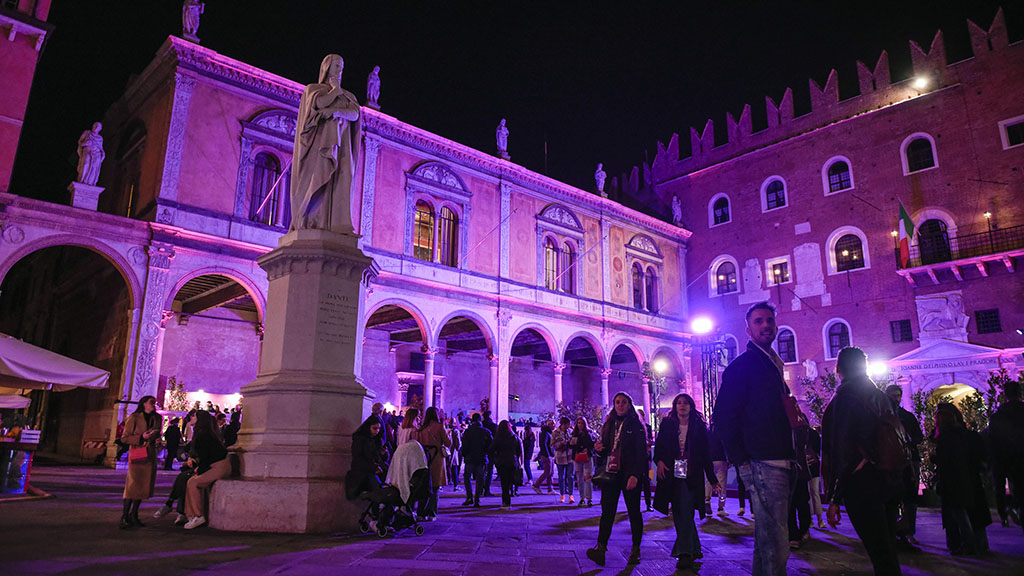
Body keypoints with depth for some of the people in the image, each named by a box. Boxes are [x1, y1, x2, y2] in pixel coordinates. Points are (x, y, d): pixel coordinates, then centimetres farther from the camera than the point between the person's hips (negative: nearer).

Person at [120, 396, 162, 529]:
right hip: (137, 454, -5)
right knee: (133, 484, -10)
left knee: (144, 485, 5)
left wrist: (158, 441, 6)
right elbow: (124, 438, -4)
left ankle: (133, 514, 15)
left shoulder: (157, 418, 13)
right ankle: (124, 517, -3)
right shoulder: (134, 418, -3)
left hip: (151, 456, 6)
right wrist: (141, 437, -16)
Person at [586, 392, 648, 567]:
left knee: (634, 511, 4)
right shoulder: (609, 424, 14)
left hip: (630, 474, -4)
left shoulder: (636, 425, -2)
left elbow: (641, 452, -9)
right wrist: (600, 449, -3)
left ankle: (636, 550, 14)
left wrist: (635, 475, -20)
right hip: (611, 473, 4)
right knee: (607, 511, -4)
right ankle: (601, 548, -9)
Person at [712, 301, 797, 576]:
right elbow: (723, 417, -13)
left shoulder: (773, 366, 20)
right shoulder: (742, 365, -7)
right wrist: (742, 459, -15)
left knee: (768, 539, 17)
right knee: (775, 545, -8)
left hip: (783, 463, 9)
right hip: (763, 464, -9)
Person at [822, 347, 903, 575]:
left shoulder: (844, 396, -12)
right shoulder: (880, 396, 12)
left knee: (880, 554, -6)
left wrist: (834, 498, -14)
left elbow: (841, 448, -16)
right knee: (888, 549, 16)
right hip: (890, 482, 8)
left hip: (862, 484, -8)